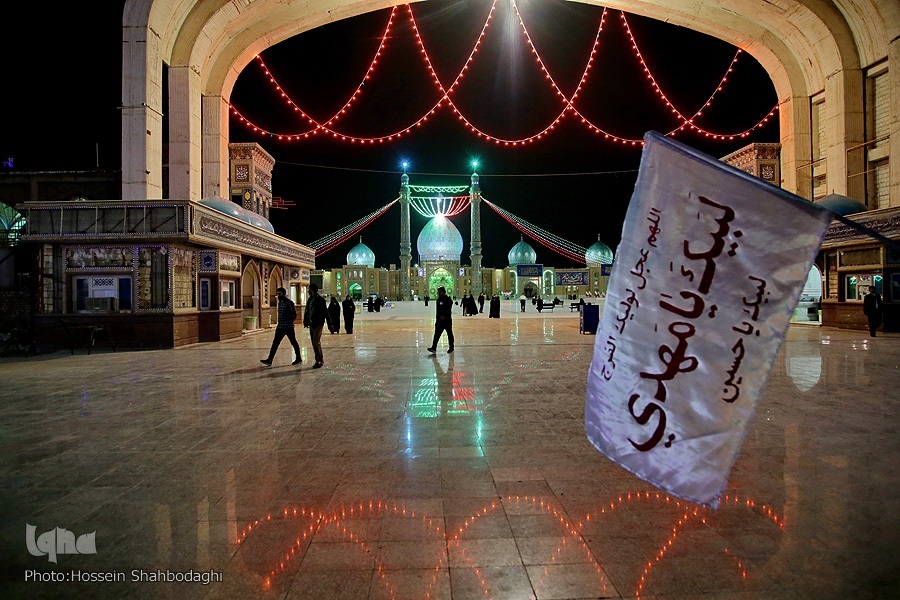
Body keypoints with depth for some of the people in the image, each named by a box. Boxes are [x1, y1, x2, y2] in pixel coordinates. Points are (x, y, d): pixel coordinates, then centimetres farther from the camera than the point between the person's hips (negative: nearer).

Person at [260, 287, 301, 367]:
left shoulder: (289, 302, -11)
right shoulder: (280, 302, 12)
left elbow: (294, 315, -11)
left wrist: (289, 321, -18)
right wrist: (279, 323, 16)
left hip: (288, 327, -7)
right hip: (280, 327, 7)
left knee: (293, 342, 5)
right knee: (275, 343, 1)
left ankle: (298, 359, 18)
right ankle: (269, 360, 0)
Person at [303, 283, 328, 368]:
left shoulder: (320, 300, -8)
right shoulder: (310, 300, 14)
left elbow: (325, 312, -9)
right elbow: (306, 312, 18)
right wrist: (306, 322, 11)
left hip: (318, 324, -8)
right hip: (311, 324, 8)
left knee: (316, 342, -13)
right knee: (314, 343, 10)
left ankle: (320, 360, -4)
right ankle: (319, 360, 17)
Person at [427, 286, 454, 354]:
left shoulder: (448, 300, -10)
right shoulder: (438, 300, 11)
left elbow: (448, 310, -18)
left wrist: (444, 316, -27)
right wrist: (437, 317, 13)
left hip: (447, 320, -6)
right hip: (439, 320, 6)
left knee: (449, 334, 7)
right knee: (437, 334, -2)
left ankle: (451, 347, 20)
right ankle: (434, 348, -6)